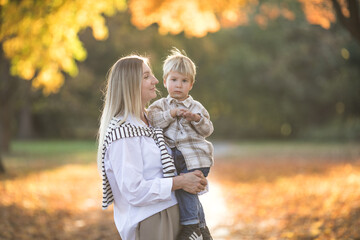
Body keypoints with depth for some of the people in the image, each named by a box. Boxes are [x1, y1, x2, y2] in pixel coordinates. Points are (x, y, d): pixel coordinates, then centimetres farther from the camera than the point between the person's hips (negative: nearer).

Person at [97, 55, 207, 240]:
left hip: (167, 217, 9)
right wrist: (179, 182, -16)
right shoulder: (123, 131, -17)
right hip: (147, 225, -9)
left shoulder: (146, 122, 13)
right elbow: (134, 191, -22)